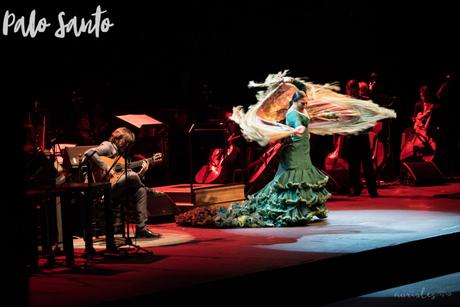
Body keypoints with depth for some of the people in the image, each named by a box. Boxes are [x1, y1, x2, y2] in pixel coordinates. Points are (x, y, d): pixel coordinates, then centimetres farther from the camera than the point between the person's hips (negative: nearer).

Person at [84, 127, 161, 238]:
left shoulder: (121, 153, 25)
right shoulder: (108, 146, -1)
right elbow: (89, 153, -22)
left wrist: (141, 172, 5)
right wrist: (106, 168, -24)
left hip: (119, 192, 8)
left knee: (140, 191, -12)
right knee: (132, 176, -24)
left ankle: (141, 228, -16)